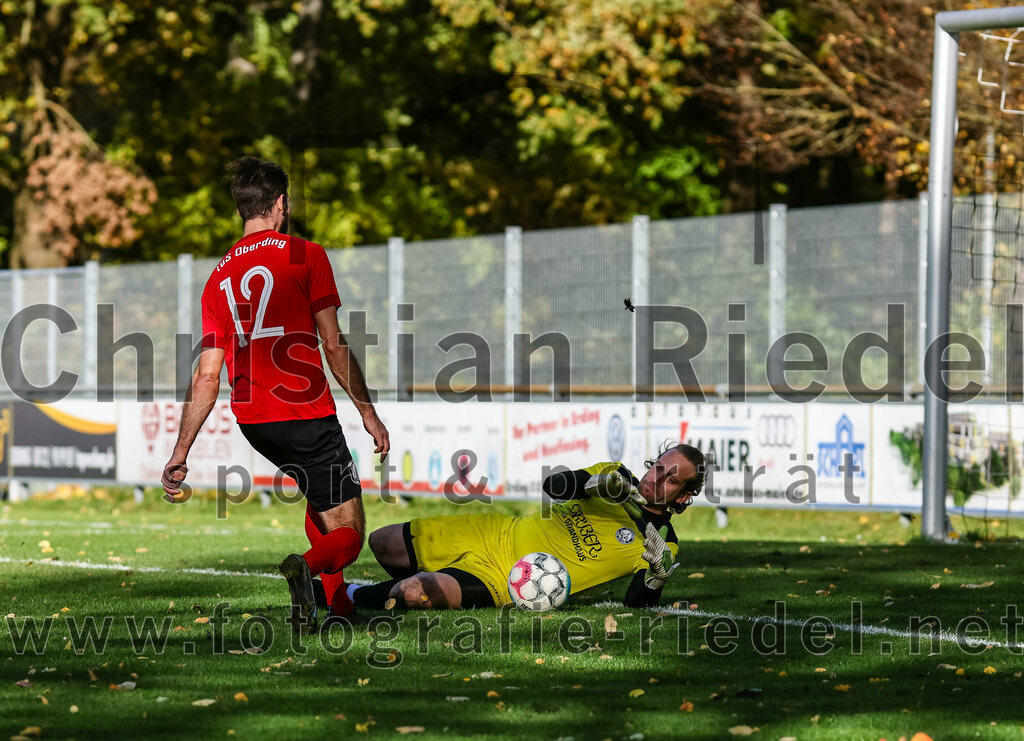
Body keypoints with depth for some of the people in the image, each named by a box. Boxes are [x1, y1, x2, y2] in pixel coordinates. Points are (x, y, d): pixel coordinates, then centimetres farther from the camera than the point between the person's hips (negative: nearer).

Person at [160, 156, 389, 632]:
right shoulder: (305, 255, -3)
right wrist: (368, 412, 1)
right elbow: (334, 346, -7)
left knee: (320, 497, 32)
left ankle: (337, 602, 26)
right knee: (347, 535, -3)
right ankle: (308, 566, -36)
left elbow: (206, 376, 9)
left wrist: (180, 452, 12)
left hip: (250, 421, 6)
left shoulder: (220, 276, 12)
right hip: (307, 417, -6)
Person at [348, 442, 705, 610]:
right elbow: (553, 485, -8)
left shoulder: (660, 544, -7)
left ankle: (350, 597, 0)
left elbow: (635, 603, -14)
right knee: (381, 543, 9)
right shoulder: (616, 475, 3)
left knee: (413, 593, -28)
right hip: (499, 533, 5)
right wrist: (595, 484, -27)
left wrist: (656, 577, -34)